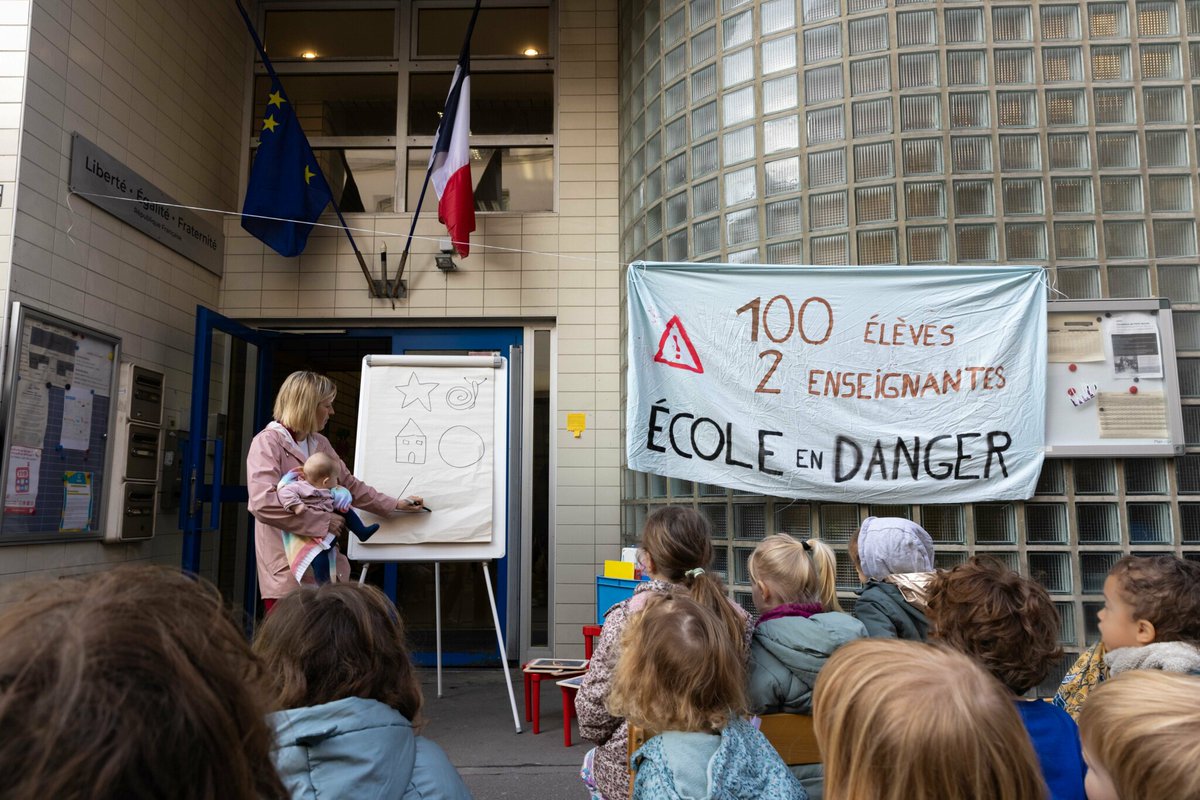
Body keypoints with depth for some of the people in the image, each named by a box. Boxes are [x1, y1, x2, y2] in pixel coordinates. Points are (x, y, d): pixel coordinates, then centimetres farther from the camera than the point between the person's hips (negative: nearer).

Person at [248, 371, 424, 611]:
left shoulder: (320, 443, 13)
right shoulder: (268, 443, -11)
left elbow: (349, 484, 23)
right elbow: (264, 503, -25)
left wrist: (394, 505, 22)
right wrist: (323, 521, -20)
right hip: (287, 571, -7)